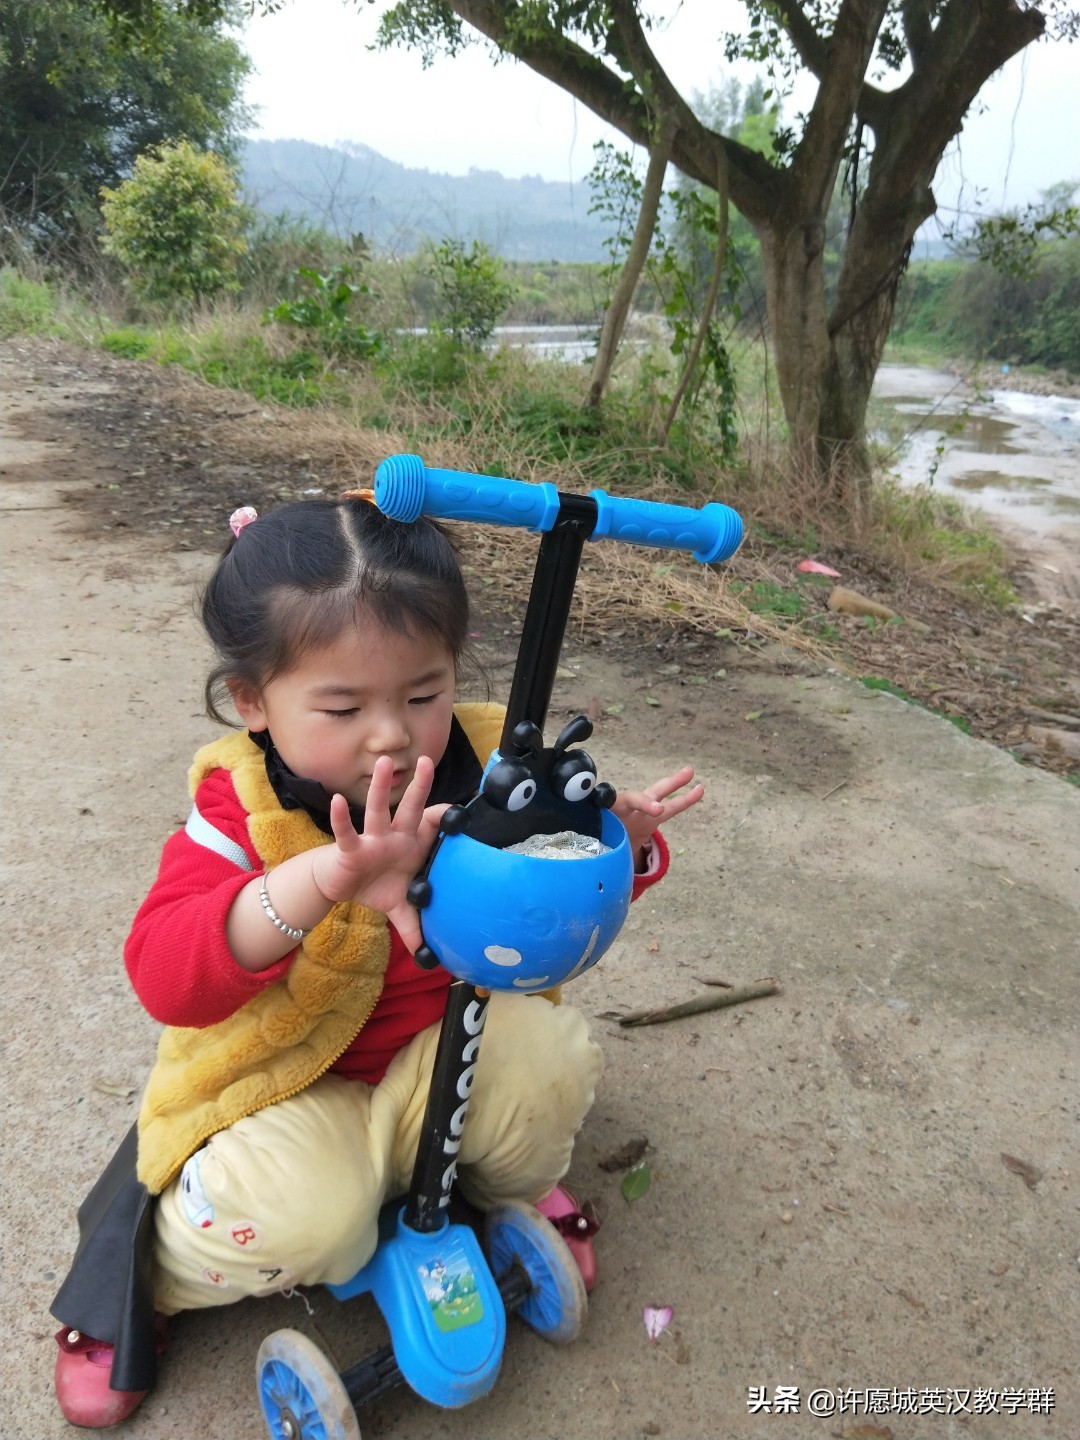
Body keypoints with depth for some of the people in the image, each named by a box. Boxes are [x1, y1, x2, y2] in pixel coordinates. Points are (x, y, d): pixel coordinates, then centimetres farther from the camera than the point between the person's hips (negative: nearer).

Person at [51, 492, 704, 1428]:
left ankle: (511, 1186, 14)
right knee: (305, 1224, -29)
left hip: (448, 1050, 3)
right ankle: (139, 1275, 9)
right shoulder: (242, 808, -20)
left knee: (551, 1058, -25)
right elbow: (163, 976, -34)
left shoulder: (489, 765, -12)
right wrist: (320, 879, -52)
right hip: (290, 1084, -2)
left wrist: (617, 843, -23)